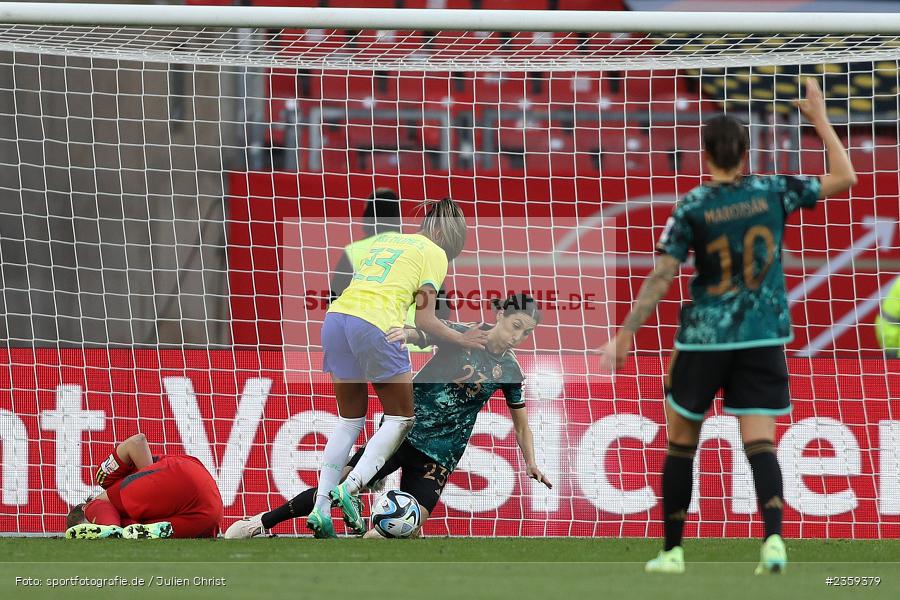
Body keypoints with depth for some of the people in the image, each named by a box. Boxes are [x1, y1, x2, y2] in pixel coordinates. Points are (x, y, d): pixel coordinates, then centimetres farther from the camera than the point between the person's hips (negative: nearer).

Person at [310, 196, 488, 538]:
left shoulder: (385, 240, 27)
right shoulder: (435, 254, 8)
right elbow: (424, 320, 1)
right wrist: (461, 339, 15)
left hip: (337, 317, 6)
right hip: (377, 327, -6)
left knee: (350, 420, 18)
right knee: (401, 419, 11)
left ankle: (321, 506, 6)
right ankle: (350, 488, -7)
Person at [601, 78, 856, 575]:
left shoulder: (691, 209, -8)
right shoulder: (773, 193, -3)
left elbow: (660, 279, -11)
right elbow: (844, 178, 7)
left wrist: (625, 336, -6)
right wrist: (820, 120, 13)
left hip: (704, 338, -2)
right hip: (764, 337, 2)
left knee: (681, 441, 12)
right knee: (760, 443, -3)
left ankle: (673, 549, 15)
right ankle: (773, 537, -25)